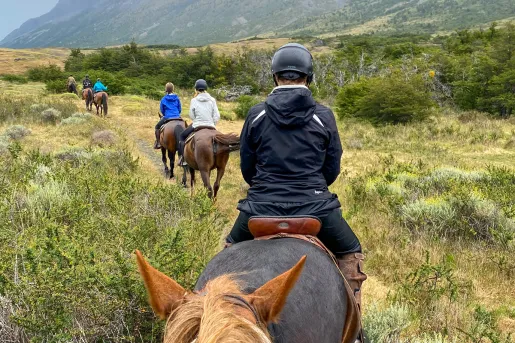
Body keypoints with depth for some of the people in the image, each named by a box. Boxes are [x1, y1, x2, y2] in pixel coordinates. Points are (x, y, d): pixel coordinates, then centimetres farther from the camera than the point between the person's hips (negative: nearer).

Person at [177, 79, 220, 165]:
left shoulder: (194, 100, -6)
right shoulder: (212, 100, -1)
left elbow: (191, 116, 0)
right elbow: (217, 116, -4)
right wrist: (212, 124, 9)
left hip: (197, 126, -2)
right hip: (211, 127, 2)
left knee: (182, 136, 21)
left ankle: (182, 159, 11)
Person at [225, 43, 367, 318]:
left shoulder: (256, 114, -1)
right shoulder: (324, 116, -2)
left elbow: (246, 167, 6)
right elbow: (332, 169, 5)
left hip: (262, 206, 1)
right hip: (314, 206, -1)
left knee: (231, 249, 30)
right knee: (351, 253, 24)